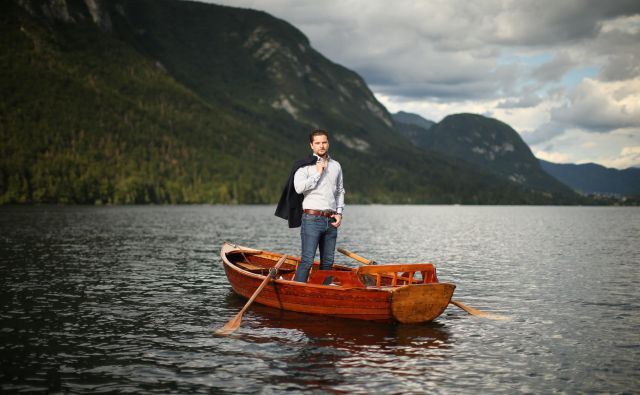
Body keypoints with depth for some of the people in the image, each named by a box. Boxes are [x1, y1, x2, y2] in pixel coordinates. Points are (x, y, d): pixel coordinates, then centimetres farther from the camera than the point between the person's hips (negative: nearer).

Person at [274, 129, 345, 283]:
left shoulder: (336, 165, 16)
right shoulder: (304, 165, -1)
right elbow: (299, 187, -17)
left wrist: (339, 213, 10)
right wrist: (317, 173, -13)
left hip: (331, 220, 6)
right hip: (312, 219, -5)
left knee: (328, 262, 7)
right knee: (307, 260, -11)